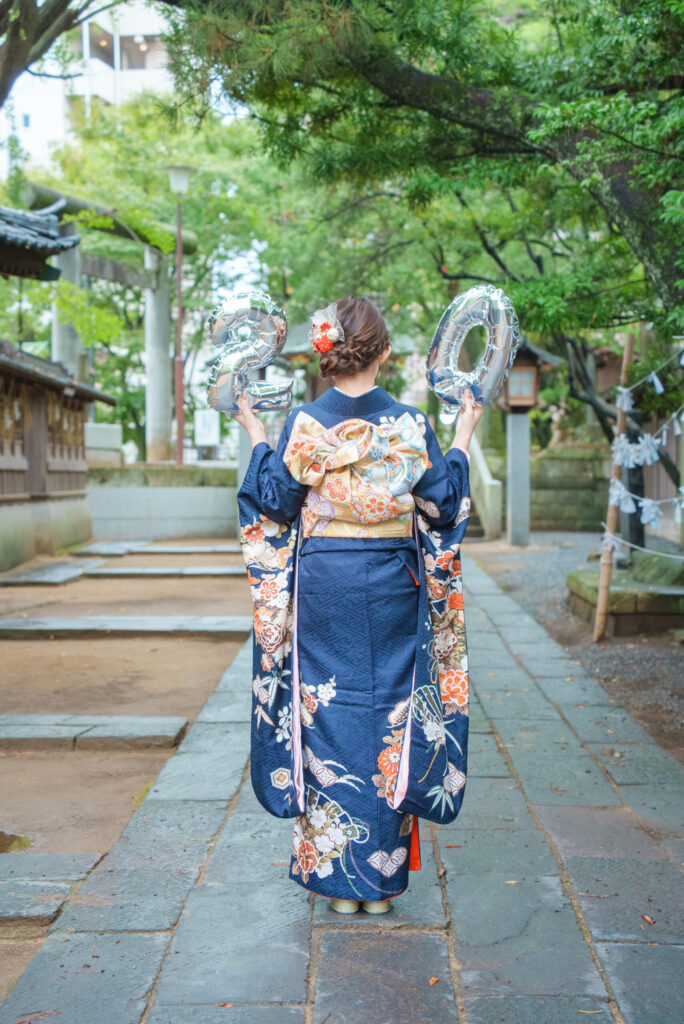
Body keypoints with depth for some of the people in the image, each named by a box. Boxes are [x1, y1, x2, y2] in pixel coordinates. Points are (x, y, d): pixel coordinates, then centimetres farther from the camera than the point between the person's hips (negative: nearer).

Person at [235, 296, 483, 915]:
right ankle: (382, 875, 21)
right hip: (392, 591, 0)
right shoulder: (410, 424, -4)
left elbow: (275, 502, -1)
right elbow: (444, 504, 0)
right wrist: (463, 438, 12)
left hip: (321, 590, 0)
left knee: (326, 717, 9)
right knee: (388, 715, 10)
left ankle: (335, 875, 20)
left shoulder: (304, 424, -5)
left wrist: (256, 437, 11)